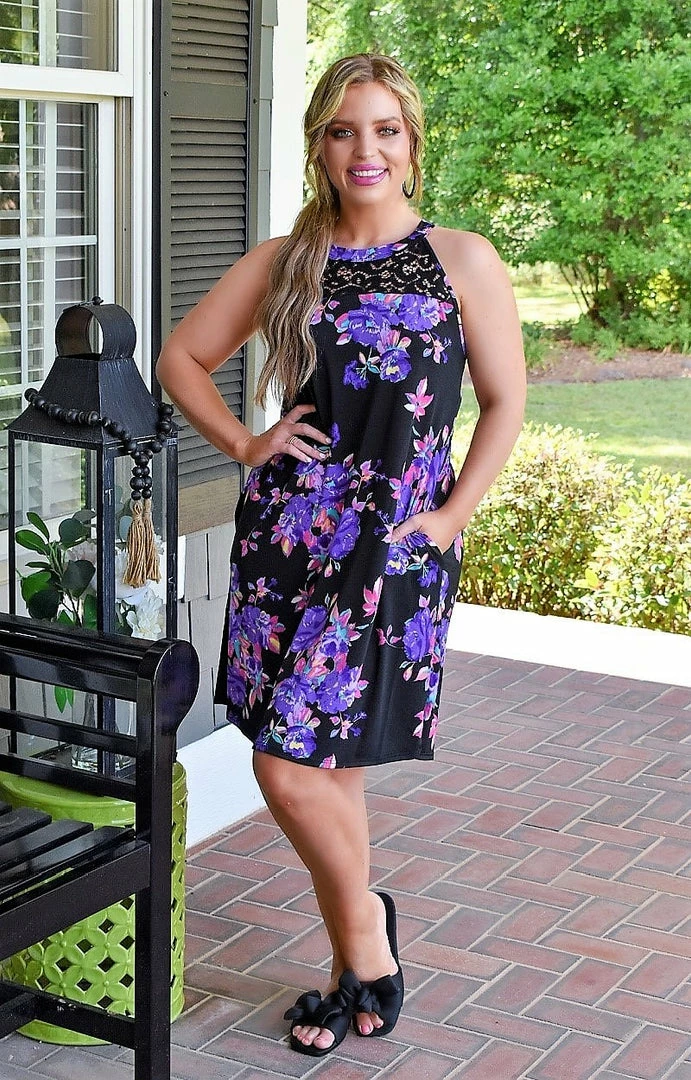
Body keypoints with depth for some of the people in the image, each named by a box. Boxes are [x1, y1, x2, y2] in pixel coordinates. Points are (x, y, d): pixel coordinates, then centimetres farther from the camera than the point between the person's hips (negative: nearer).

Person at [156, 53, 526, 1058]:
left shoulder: (463, 261, 0)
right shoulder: (282, 262, 7)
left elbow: (506, 402, 3)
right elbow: (183, 356, 15)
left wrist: (452, 516, -4)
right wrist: (245, 444, 2)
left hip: (392, 550, -3)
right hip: (284, 538, 3)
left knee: (292, 767, -8)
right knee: (324, 767, 9)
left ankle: (358, 917, 20)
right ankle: (361, 962, 28)